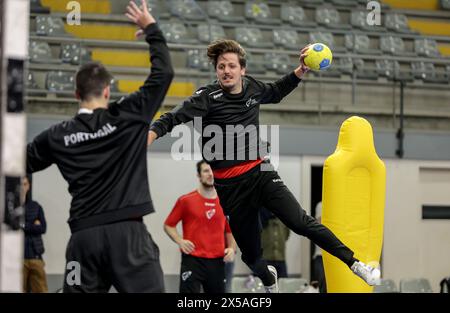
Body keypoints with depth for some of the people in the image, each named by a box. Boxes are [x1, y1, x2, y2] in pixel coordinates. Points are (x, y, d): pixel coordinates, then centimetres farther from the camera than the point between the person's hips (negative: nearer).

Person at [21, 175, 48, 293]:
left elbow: (43, 228, 2)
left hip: (35, 256, 3)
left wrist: (23, 226, -8)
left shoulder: (36, 207, 13)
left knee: (41, 290, 2)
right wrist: (32, 226, -9)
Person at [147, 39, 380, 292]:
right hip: (228, 184, -2)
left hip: (260, 173, 2)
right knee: (250, 252, 8)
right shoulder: (207, 97, -10)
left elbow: (276, 92, 28)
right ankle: (269, 278, 42)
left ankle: (354, 263, -7)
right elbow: (173, 119, -21)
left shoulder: (252, 87, 5)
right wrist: (150, 134, -40)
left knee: (301, 221, -14)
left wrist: (301, 70, 17)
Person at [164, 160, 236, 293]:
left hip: (217, 262, 4)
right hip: (192, 260, -4)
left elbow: (229, 231, 19)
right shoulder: (186, 200, -1)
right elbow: (168, 225, 7)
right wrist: (180, 241, -9)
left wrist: (232, 248, 1)